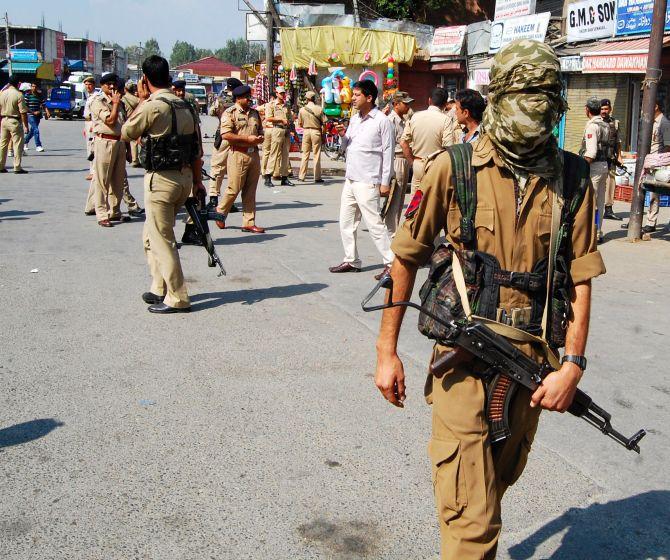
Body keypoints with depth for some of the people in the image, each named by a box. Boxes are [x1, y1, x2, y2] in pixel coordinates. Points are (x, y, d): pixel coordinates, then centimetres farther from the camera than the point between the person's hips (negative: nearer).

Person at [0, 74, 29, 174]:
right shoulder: (19, 95, -13)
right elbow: (23, 113, -16)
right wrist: (26, 125, -10)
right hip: (15, 121, -6)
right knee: (18, 145, -1)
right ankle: (17, 167, -3)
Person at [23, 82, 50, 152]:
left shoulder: (40, 95, 9)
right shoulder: (27, 95, -5)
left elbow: (43, 105, 9)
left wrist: (47, 112, -9)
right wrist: (33, 112, -16)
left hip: (38, 115, 6)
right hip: (30, 115, -6)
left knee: (32, 130, 15)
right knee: (36, 130, -17)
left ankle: (25, 142, 37)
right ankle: (38, 146, -17)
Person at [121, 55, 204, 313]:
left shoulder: (152, 106, -14)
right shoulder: (186, 106, 8)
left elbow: (126, 133, 1)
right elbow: (197, 149, 9)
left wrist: (142, 100, 5)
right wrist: (197, 181, 16)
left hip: (161, 179, -8)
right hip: (185, 176, 8)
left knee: (162, 239, -1)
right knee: (152, 235, 20)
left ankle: (177, 299, 1)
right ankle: (160, 289, 26)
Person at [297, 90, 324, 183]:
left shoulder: (302, 109, -1)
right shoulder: (319, 109, -6)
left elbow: (300, 124, 6)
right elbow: (323, 123, -5)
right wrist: (322, 134, 6)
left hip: (306, 131, 2)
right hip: (316, 132, -2)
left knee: (305, 154, 9)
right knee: (316, 155, 2)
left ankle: (302, 175, 9)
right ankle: (317, 177, 4)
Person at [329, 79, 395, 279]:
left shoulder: (382, 121, -7)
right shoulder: (354, 119, 14)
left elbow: (388, 152, -8)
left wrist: (385, 182, -12)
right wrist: (343, 135, -2)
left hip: (367, 182, -8)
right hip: (350, 179, 8)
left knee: (374, 224, -7)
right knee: (346, 222, 11)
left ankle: (391, 262, 1)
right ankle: (351, 261, 22)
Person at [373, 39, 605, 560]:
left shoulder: (573, 180, -1)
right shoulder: (452, 168, -8)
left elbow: (581, 279, 1)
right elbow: (405, 260, -1)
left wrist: (573, 364, -7)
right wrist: (386, 352, 0)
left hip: (533, 361, 4)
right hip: (466, 359, -3)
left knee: (500, 479, 24)